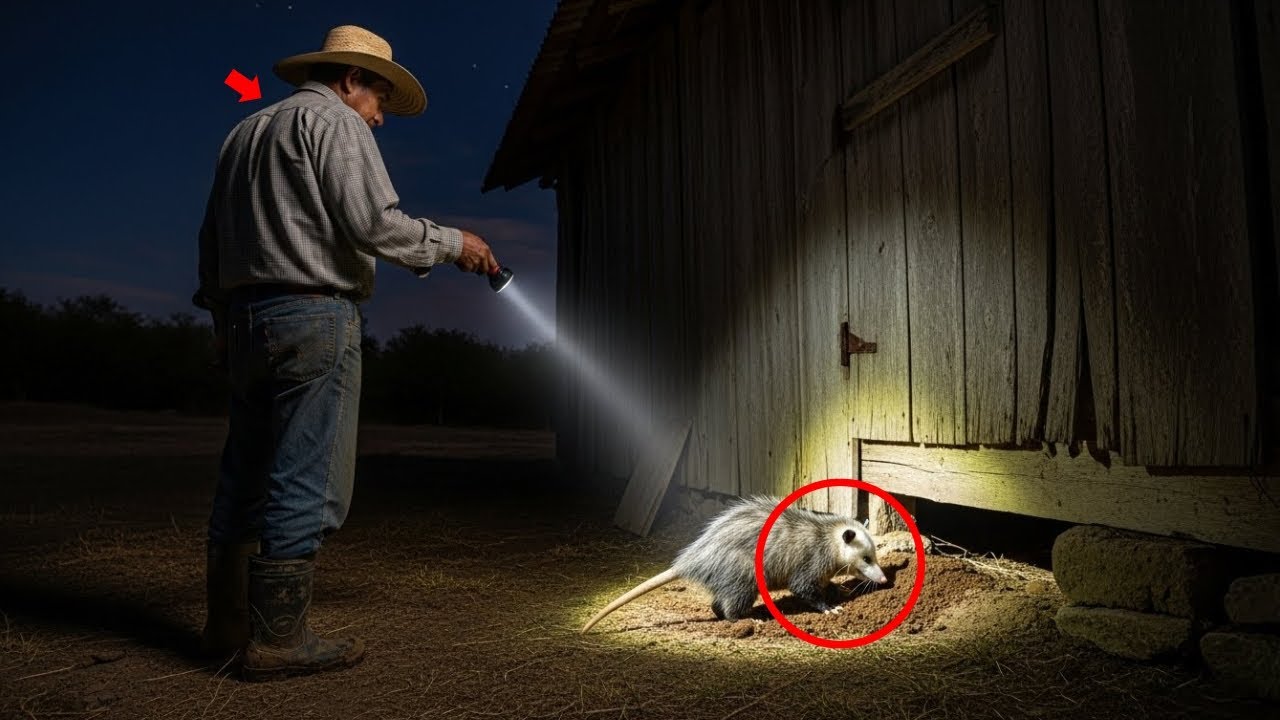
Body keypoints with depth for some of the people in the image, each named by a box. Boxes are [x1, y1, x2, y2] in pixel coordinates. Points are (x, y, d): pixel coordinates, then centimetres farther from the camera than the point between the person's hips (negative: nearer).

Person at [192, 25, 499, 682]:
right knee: (304, 481, -7)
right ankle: (277, 639, -5)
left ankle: (227, 623, 18)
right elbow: (372, 223, -15)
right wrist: (452, 242, -2)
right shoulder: (334, 121, -2)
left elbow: (212, 237, 23)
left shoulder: (245, 131, 24)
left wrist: (222, 318, 25)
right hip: (312, 314, -9)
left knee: (245, 476, 11)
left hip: (246, 315, 9)